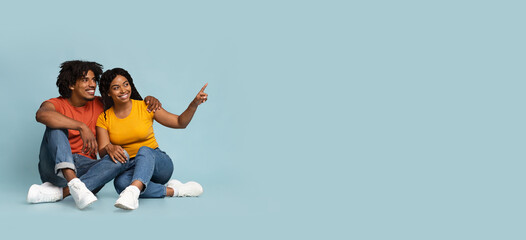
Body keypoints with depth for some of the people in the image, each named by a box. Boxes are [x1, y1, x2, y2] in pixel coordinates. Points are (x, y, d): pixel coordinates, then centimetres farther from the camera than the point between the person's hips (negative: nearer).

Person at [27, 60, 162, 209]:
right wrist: (81, 126, -35)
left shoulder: (99, 105, 14)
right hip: (56, 167, -3)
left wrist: (148, 99, -3)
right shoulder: (57, 104, -2)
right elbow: (42, 115, -27)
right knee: (56, 126, -25)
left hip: (85, 167, 3)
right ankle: (73, 183, -45)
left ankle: (60, 191, -38)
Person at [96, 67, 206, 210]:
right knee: (120, 182, -35)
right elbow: (102, 152, -5)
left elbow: (180, 123, 2)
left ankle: (133, 191, -62)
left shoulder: (145, 107, -1)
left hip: (157, 163, -1)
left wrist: (194, 104, -16)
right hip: (130, 168, 1)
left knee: (144, 150, -36)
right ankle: (172, 190, -26)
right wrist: (109, 148, -29)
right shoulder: (104, 119, 2)